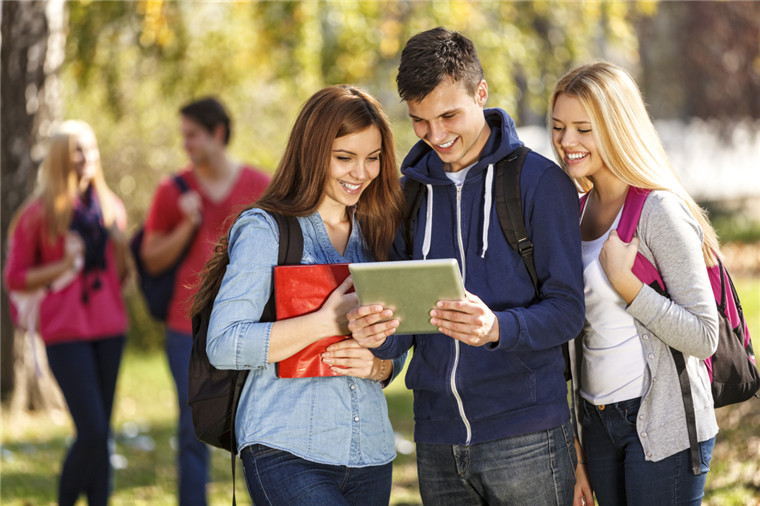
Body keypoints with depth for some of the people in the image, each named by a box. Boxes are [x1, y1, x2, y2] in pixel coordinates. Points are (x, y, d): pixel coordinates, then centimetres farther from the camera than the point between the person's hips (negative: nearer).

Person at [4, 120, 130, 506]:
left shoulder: (109, 207, 12)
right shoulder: (39, 213, -3)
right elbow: (15, 277, -3)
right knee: (92, 432, -13)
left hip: (109, 327, 5)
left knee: (101, 433, 6)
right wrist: (63, 266, -16)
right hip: (66, 331, -5)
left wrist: (121, 249, 0)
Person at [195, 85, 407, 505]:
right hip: (287, 453, -6)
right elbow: (224, 345, -12)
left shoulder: (376, 236, 15)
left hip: (370, 455, 6)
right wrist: (328, 321, -19)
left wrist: (379, 364, -4)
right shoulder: (264, 230, -3)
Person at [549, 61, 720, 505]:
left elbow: (704, 338, -15)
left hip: (663, 430, -7)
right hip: (597, 422, 7)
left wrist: (624, 282, -21)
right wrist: (574, 451, 15)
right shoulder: (579, 211, 9)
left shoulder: (660, 212, -13)